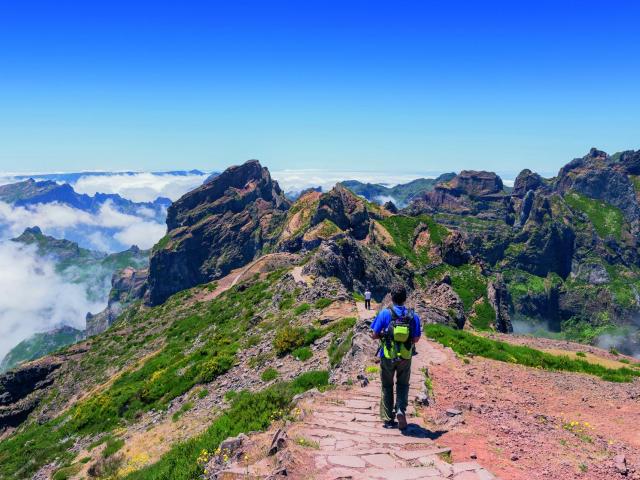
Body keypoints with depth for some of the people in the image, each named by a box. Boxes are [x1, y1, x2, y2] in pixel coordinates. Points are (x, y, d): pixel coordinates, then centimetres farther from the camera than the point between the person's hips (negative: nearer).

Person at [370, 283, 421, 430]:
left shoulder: (385, 313, -12)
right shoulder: (413, 316, -6)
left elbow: (374, 335, -10)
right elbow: (416, 339, -3)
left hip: (387, 356, -1)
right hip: (405, 357, 1)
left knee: (387, 387, 14)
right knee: (403, 385, 19)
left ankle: (388, 420, 19)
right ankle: (401, 409, -4)